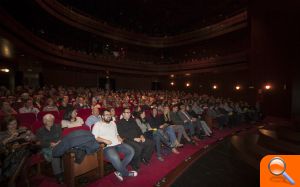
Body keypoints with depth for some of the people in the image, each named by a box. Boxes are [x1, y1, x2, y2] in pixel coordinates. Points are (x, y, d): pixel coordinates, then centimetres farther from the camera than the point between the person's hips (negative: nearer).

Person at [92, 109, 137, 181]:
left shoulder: (113, 123, 21)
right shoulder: (98, 124, 3)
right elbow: (94, 137, -8)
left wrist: (119, 137, 5)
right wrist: (105, 140, -18)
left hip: (118, 144, 6)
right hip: (107, 146, -6)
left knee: (131, 151, -12)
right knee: (115, 158, -34)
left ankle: (120, 171, -4)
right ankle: (126, 173, -7)